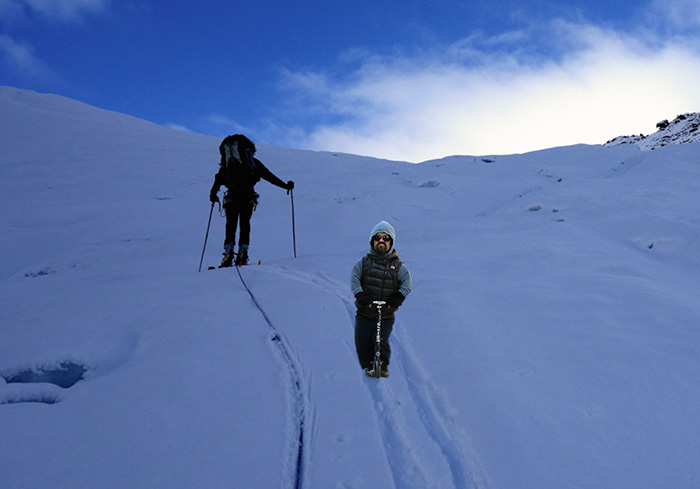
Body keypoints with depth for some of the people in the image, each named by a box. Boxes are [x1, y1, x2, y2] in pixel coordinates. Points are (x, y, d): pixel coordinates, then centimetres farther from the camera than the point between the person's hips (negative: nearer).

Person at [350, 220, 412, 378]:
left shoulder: (398, 266, 8)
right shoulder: (363, 262, 8)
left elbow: (407, 282, -5)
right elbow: (354, 279, -3)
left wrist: (399, 296, -23)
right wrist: (360, 294, -21)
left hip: (386, 316, -1)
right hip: (364, 313, 1)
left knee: (380, 341, -17)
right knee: (362, 344, -3)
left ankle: (383, 365, 11)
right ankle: (369, 366, 25)